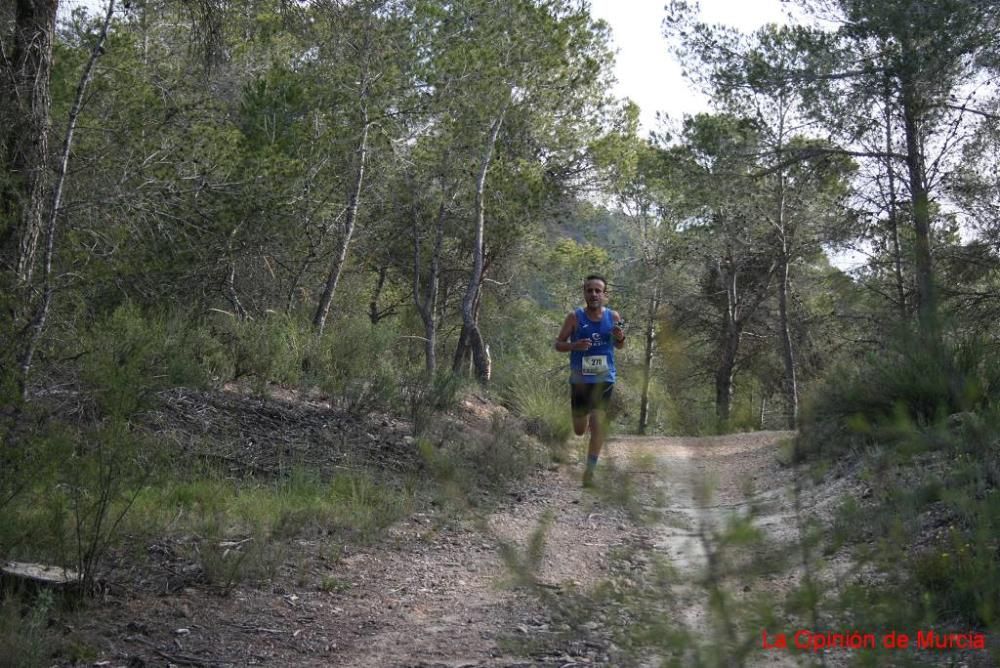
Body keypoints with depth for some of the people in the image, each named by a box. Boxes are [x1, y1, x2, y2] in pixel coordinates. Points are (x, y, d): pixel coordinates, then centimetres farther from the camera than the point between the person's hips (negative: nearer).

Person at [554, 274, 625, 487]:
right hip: (579, 379, 0)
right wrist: (575, 345, -21)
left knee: (598, 425, -15)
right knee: (579, 431, 11)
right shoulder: (574, 317, -6)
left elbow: (619, 346, 14)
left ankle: (589, 471, -3)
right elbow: (558, 344, -1)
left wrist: (620, 338, -10)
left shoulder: (613, 317, 0)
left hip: (604, 379, 0)